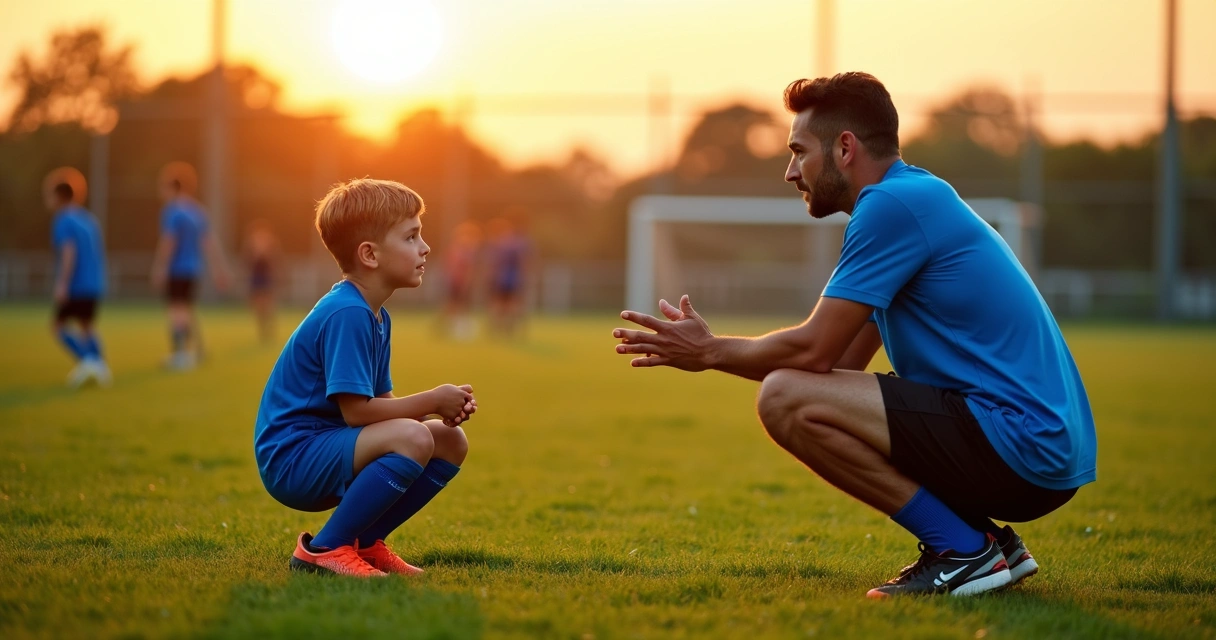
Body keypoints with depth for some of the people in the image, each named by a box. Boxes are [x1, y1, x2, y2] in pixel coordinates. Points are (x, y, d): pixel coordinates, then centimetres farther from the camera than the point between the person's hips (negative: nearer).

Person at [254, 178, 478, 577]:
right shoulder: (346, 315, -20)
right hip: (290, 458, -10)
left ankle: (364, 542, 9)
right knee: (413, 438, -30)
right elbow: (355, 410, -23)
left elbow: (380, 402, 13)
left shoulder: (376, 317, 12)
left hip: (325, 451, 10)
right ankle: (323, 549, -18)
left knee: (452, 442, 7)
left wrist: (443, 408, -4)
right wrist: (432, 401, -13)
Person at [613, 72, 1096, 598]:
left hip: (1017, 445, -10)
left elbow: (813, 350, -13)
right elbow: (839, 361, 20)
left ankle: (962, 549, -9)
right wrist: (709, 347, 17)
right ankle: (987, 544, 12)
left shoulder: (892, 204, -11)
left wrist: (709, 351, 3)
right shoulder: (916, 197, 20)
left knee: (786, 401, -16)